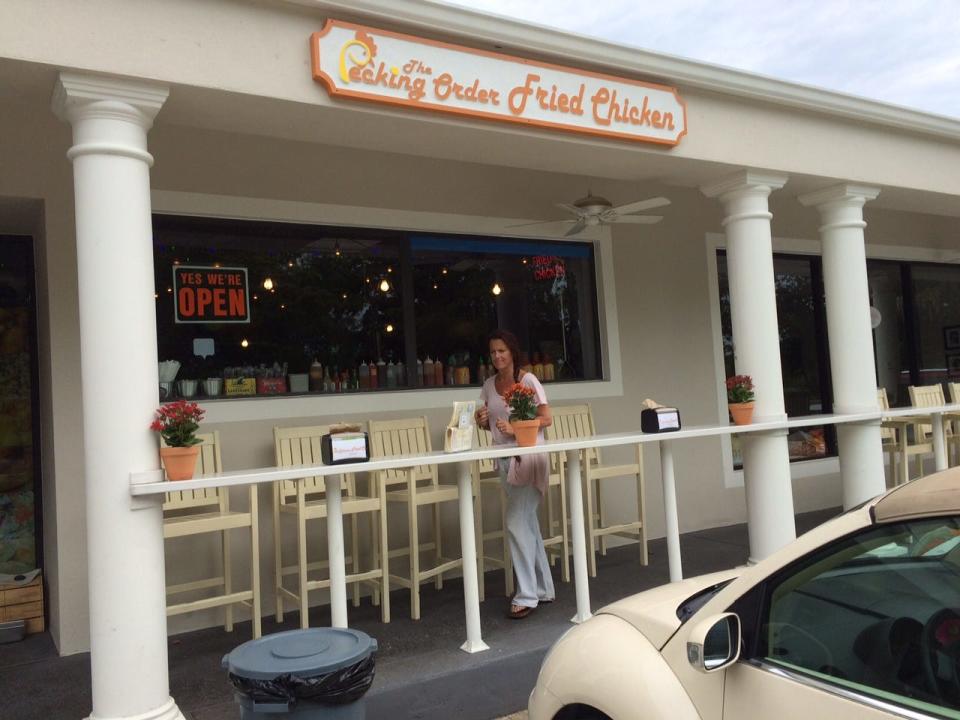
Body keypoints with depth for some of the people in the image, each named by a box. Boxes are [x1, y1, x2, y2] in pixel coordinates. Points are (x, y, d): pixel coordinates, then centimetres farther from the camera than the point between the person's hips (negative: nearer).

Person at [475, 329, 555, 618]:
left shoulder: (528, 380, -7)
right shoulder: (489, 385, 9)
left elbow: (546, 419, -11)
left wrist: (514, 428, -22)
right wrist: (482, 420, -6)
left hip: (529, 456, -6)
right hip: (504, 459, 6)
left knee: (516, 522, -13)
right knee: (528, 523, 13)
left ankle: (527, 595, -5)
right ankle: (543, 589, 24)